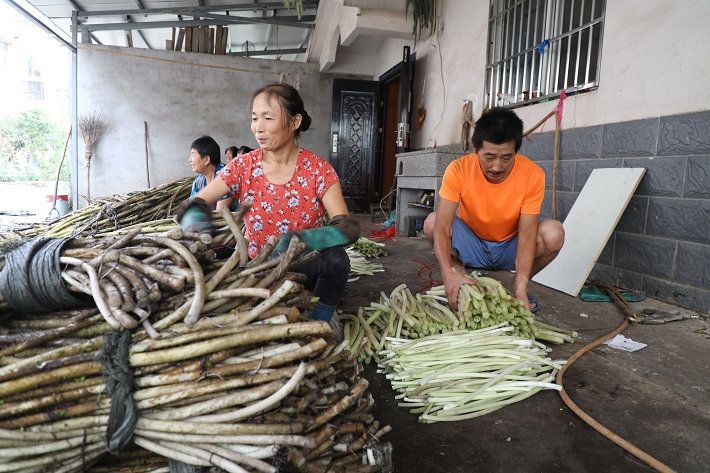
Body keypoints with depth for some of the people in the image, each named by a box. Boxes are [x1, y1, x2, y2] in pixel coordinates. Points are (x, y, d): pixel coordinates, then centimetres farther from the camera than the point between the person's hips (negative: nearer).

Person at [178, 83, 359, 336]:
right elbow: (194, 206, -7)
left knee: (335, 258, -32)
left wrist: (301, 240, -42)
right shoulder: (243, 166, -5)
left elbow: (348, 227, -23)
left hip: (302, 268, -2)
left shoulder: (318, 171, -12)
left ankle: (319, 323, -3)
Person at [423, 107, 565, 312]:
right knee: (431, 222, -27)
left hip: (510, 247, 1)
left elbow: (527, 234, -24)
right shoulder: (458, 170, -24)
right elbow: (441, 226, -31)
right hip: (471, 246, 0)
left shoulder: (532, 175, -23)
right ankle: (460, 277, -4)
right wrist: (449, 274, -47)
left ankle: (517, 286, 0)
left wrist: (521, 286, -37)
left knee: (554, 234, -27)